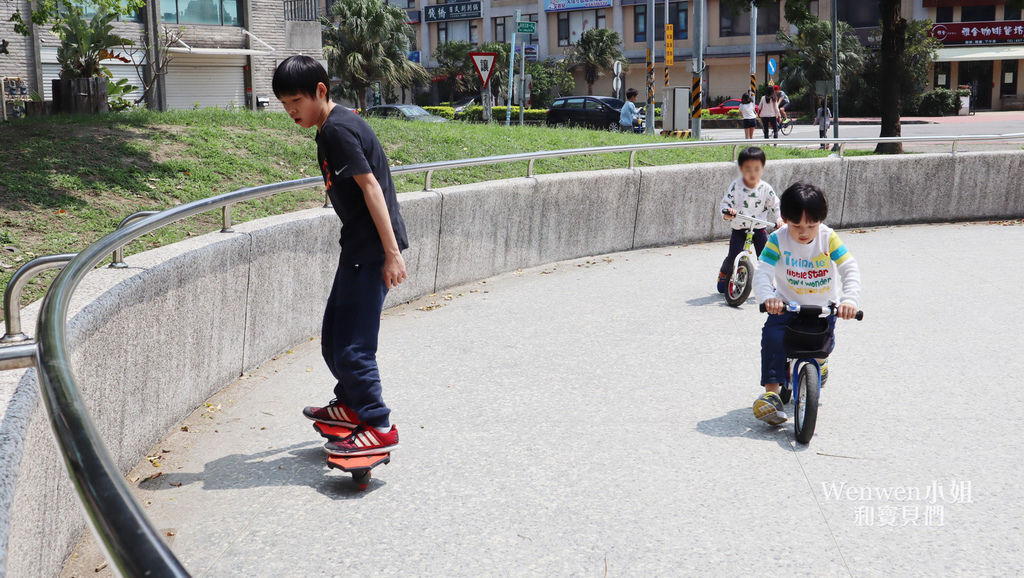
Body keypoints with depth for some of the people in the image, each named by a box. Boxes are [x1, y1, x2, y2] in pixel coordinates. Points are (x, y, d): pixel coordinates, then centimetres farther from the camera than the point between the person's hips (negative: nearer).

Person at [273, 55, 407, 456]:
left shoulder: (336, 128, -15)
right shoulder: (338, 124, 16)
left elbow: (370, 185, -20)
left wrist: (391, 252, -23)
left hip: (371, 248, -10)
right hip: (359, 246, 10)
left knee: (351, 344, -8)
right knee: (334, 338, 18)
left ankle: (379, 427, 2)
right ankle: (351, 405, 36)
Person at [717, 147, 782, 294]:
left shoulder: (765, 188, -5)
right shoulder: (735, 186, -10)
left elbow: (775, 205, 6)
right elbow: (726, 202, -10)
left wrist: (778, 219, -8)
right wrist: (727, 212, -30)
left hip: (759, 228, 1)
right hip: (739, 228, -1)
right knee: (733, 257, -6)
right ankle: (723, 275, 26)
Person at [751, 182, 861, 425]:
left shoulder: (828, 238, -14)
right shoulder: (778, 240, -15)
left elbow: (850, 268, -20)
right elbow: (762, 272, -22)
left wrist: (849, 299, -37)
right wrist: (767, 297, -42)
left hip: (823, 306, 1)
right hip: (787, 304, -1)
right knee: (772, 337, -23)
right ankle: (771, 393, -20)